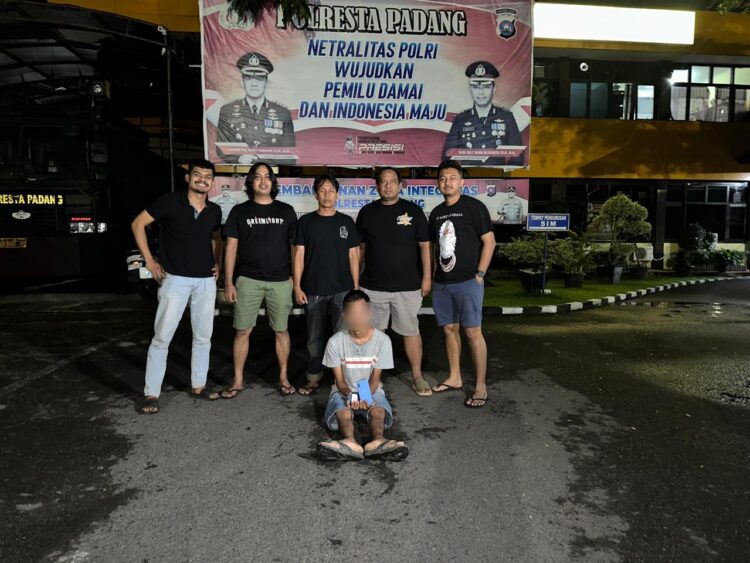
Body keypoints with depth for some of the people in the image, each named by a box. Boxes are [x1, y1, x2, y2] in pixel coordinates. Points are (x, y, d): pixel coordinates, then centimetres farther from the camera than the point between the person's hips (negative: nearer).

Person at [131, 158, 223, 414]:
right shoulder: (170, 202, -7)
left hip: (206, 281, 5)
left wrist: (216, 262, 9)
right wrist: (150, 261, -6)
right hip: (176, 279, -4)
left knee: (203, 336, 11)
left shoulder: (215, 211, 6)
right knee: (162, 337, -2)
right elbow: (138, 224, -2)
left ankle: (198, 386, 25)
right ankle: (151, 394, 9)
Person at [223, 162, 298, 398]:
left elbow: (295, 245, 10)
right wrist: (228, 283, -1)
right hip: (248, 280, 0)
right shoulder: (240, 211, 6)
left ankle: (284, 377, 20)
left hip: (280, 281, 1)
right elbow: (231, 248, 5)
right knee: (242, 331, 2)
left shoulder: (286, 211, 8)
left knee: (281, 331, 6)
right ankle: (238, 380, 15)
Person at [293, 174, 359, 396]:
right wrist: (297, 286, -4)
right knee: (314, 337, 9)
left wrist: (356, 286, 2)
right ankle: (314, 377, 22)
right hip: (313, 291, 0)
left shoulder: (346, 222, 6)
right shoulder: (306, 221, 4)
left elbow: (353, 256, 7)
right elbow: (299, 255, 3)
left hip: (342, 290, 0)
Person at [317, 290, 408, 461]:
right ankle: (350, 443, -61)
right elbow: (340, 381, -7)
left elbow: (375, 378, -8)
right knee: (342, 413, -35)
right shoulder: (336, 342, -11)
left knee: (379, 411, -34)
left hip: (371, 391, 0)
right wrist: (350, 396, -28)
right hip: (344, 391, 0)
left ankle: (377, 441, -60)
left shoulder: (382, 340, -10)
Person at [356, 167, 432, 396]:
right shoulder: (367, 212, 6)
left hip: (407, 286, -1)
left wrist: (426, 277, -3)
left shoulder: (413, 210, 1)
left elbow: (424, 246, 2)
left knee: (411, 331, 5)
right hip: (372, 286, 2)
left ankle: (417, 377, 17)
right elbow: (360, 247, 11)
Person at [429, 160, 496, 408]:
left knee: (473, 332, -6)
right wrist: (432, 276, 14)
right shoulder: (436, 213, 13)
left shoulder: (474, 207, -5)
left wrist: (480, 274, -12)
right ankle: (454, 378, 25)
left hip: (467, 281, -6)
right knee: (449, 329, 12)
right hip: (441, 282, 6)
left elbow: (489, 241, -7)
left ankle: (481, 387, 2)